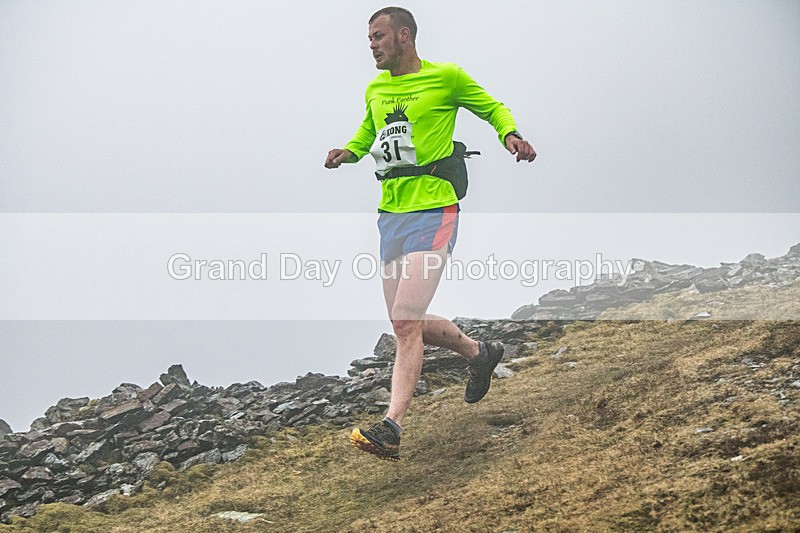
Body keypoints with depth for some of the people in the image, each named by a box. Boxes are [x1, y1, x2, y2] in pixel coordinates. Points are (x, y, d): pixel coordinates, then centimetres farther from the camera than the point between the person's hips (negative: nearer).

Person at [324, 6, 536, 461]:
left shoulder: (446, 77, -2)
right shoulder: (376, 89, 15)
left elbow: (493, 107, 10)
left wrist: (509, 134, -10)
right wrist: (348, 152, 9)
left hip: (433, 210, -7)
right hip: (391, 214, 7)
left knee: (406, 322, -17)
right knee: (407, 324, 11)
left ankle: (392, 428, -19)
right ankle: (480, 352, 37)